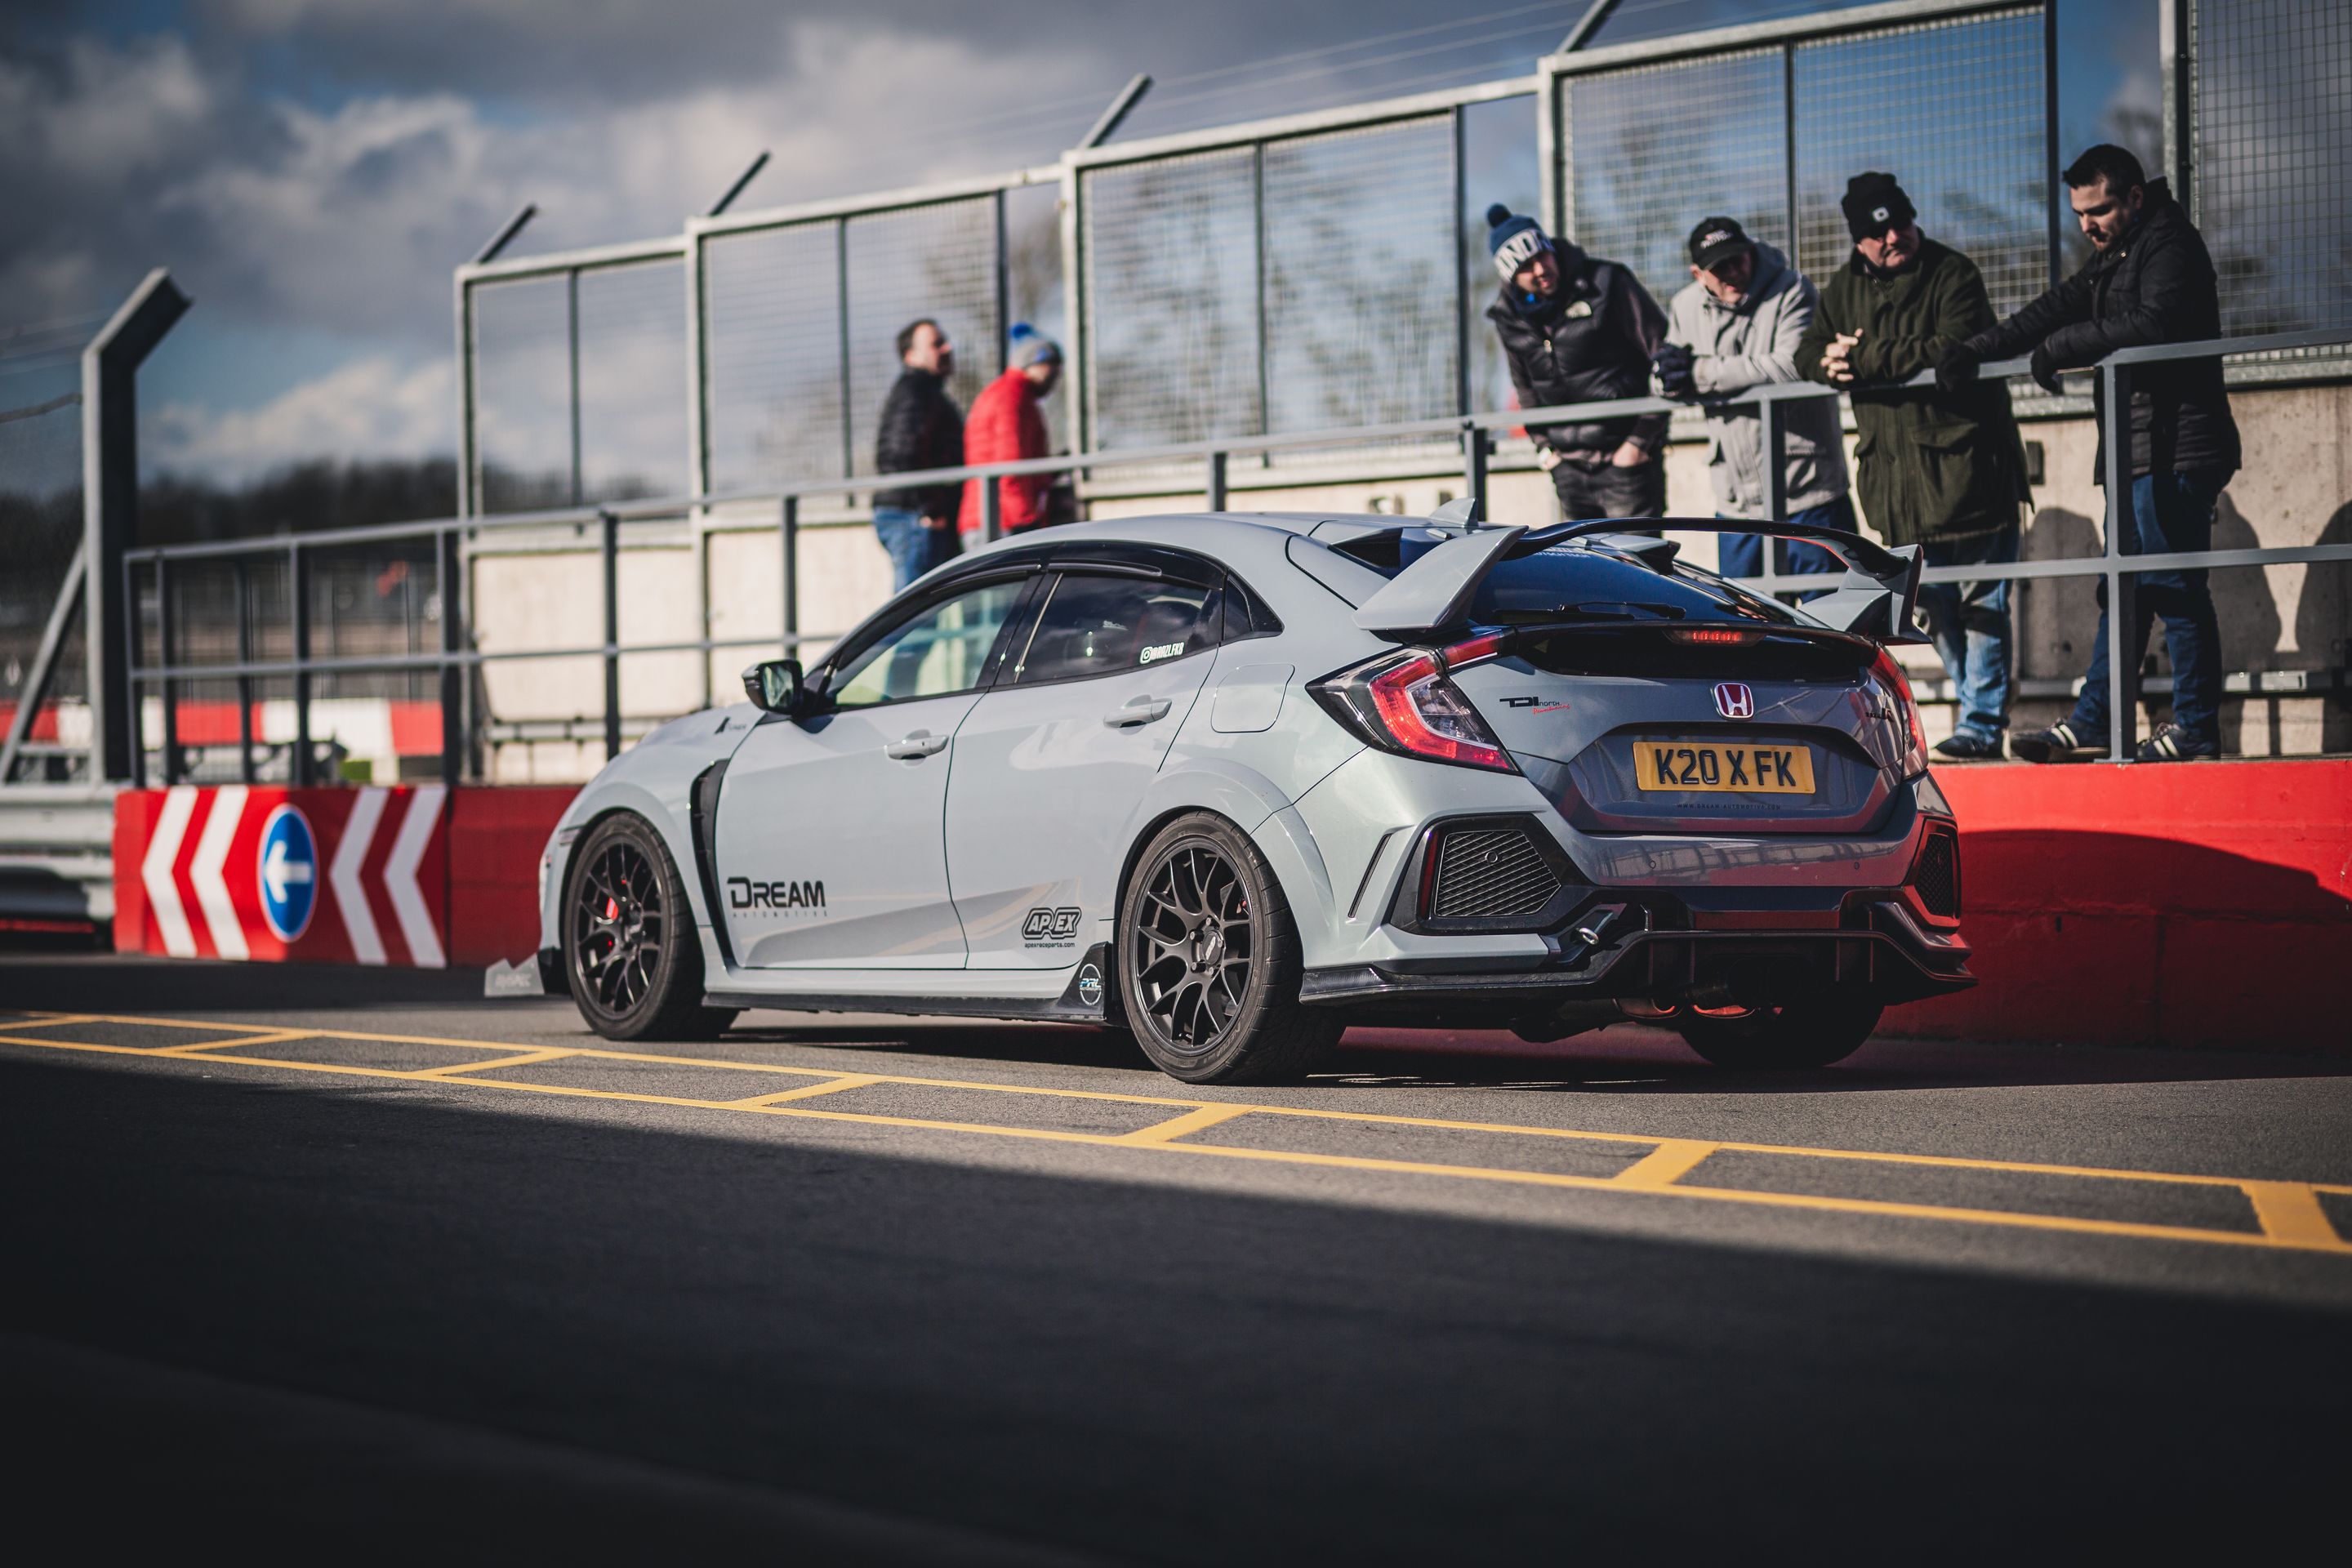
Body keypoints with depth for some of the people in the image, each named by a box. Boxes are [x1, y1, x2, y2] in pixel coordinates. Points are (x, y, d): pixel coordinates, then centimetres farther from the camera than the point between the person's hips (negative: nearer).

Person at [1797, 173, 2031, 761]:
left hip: (1967, 468, -6)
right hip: (1897, 480, 6)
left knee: (1980, 602, -3)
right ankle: (1981, 708, 24)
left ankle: (1982, 723, 2)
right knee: (1934, 607, 12)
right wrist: (1828, 364, -11)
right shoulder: (1844, 289, 12)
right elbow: (1809, 354, 15)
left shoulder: (1954, 275, -8)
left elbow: (1952, 350, -21)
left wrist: (1862, 359, -17)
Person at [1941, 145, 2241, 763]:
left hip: (2175, 450, -10)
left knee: (2175, 588, -8)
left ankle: (2196, 729, -3)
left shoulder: (2169, 244, -11)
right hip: (2141, 454, 10)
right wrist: (1977, 349, 8)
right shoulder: (2114, 255, 20)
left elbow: (2154, 324, -25)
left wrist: (2059, 348, -17)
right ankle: (2089, 727, 13)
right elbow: (2062, 307, 19)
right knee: (2125, 590, 10)